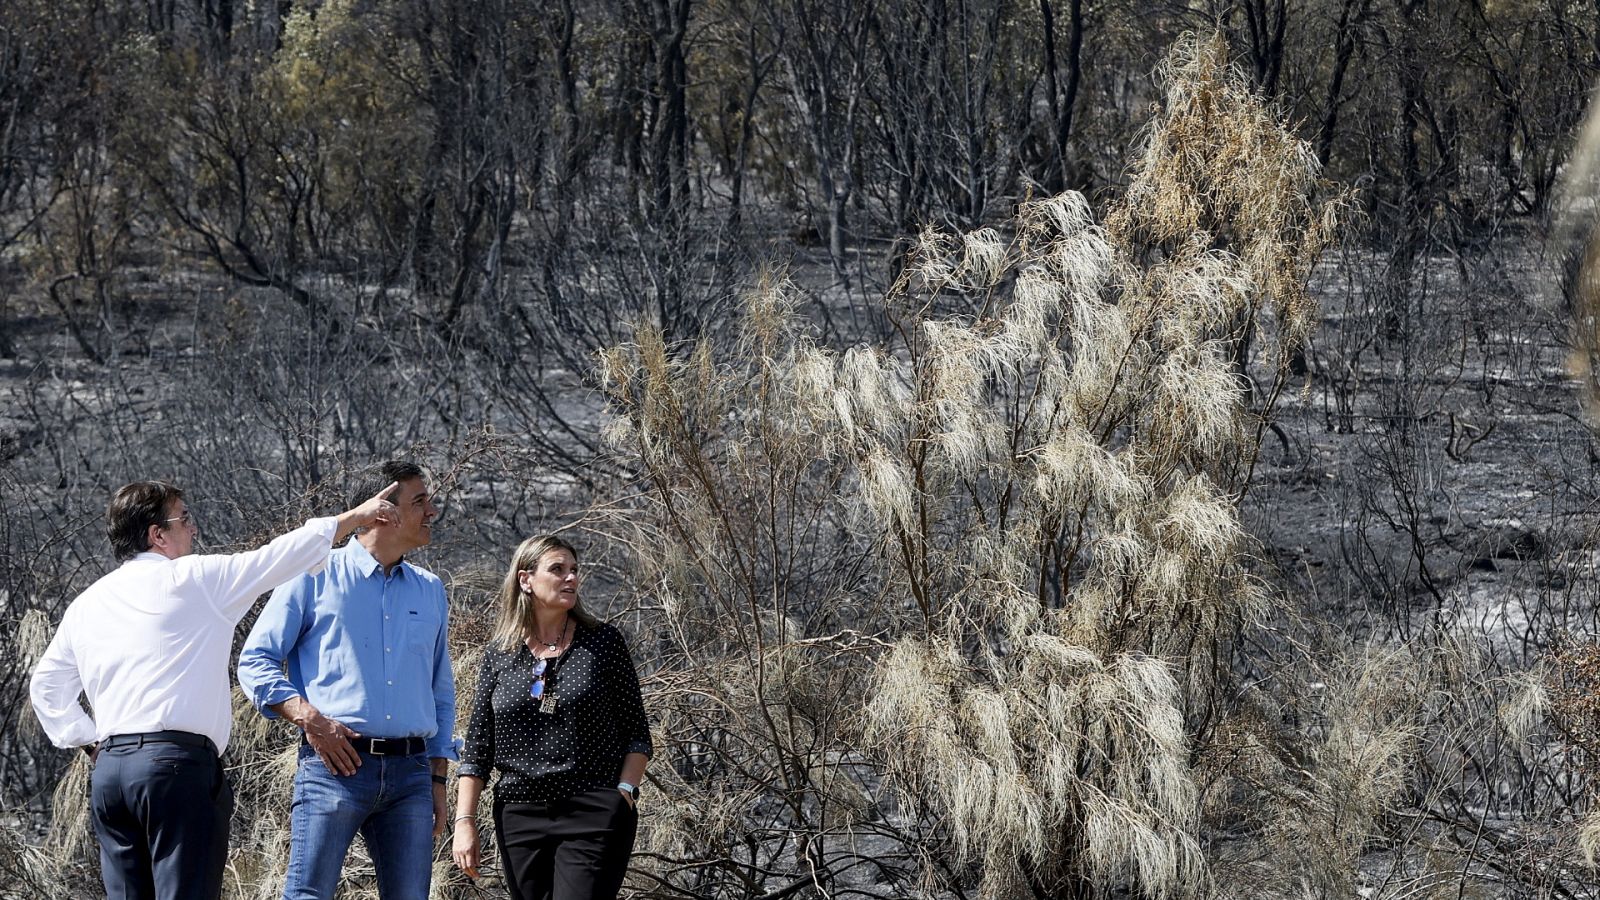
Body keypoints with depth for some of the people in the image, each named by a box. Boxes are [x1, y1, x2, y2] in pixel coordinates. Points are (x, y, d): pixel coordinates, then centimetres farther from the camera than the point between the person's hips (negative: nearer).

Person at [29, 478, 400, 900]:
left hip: (108, 769, 6)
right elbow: (285, 555, 5)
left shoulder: (86, 605, 17)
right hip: (177, 761, -6)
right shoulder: (194, 578, 0)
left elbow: (46, 686, 24)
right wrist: (357, 516, 14)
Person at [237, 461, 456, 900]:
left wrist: (437, 778, 15)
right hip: (334, 766, -4)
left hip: (410, 771, 5)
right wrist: (308, 718, -13)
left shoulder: (430, 591, 18)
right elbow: (255, 662, 1)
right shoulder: (315, 577, 3)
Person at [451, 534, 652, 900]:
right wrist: (464, 821, 0)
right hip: (521, 819, 3)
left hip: (594, 818, -3)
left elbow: (636, 733, 5)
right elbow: (477, 749, 7)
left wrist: (624, 793, -8)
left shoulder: (604, 643, 3)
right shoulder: (499, 654, 7)